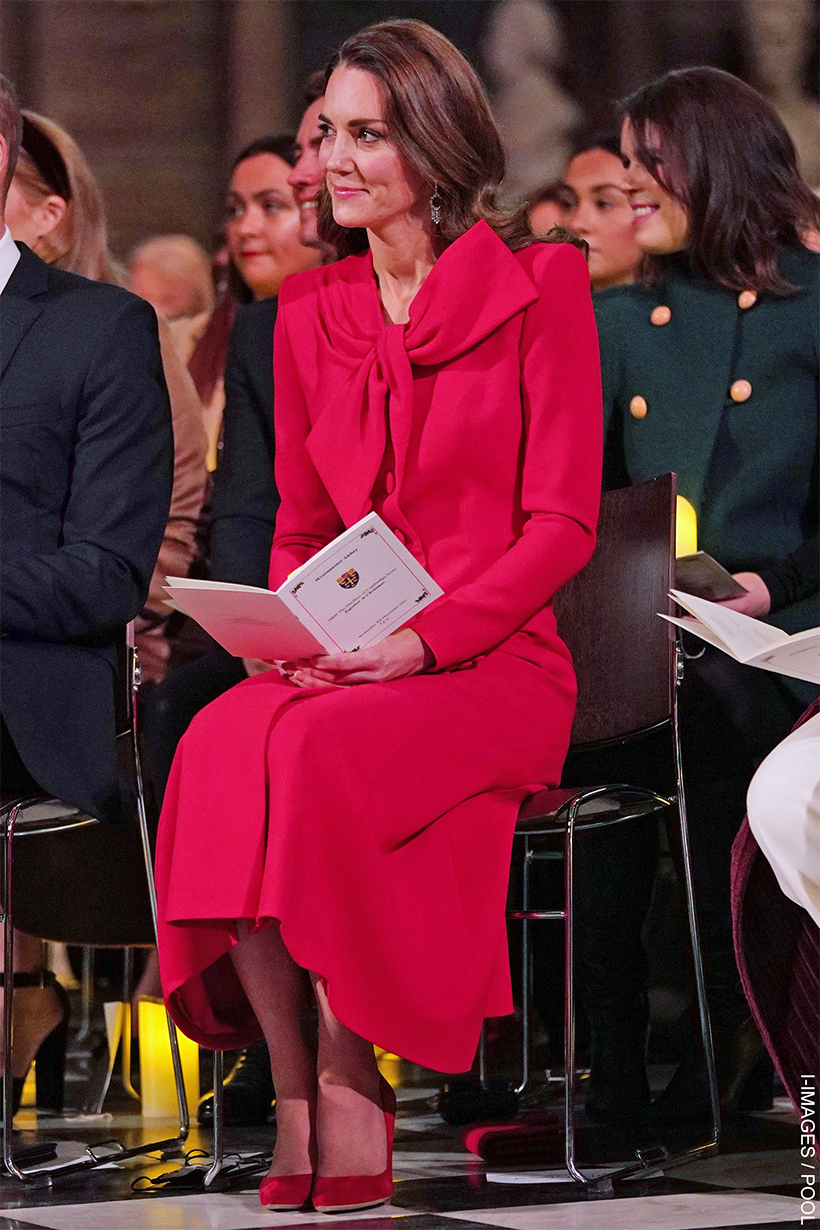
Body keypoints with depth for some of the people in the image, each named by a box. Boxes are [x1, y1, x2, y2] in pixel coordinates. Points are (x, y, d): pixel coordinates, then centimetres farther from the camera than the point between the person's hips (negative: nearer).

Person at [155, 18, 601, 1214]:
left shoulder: (539, 286, -1)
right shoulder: (310, 312, 15)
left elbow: (563, 522, -5)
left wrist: (420, 641, -17)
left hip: (495, 662, -4)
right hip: (335, 668, 4)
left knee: (319, 752, -35)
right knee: (221, 747, -30)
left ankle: (349, 1092, -22)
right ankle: (293, 1096, -24)